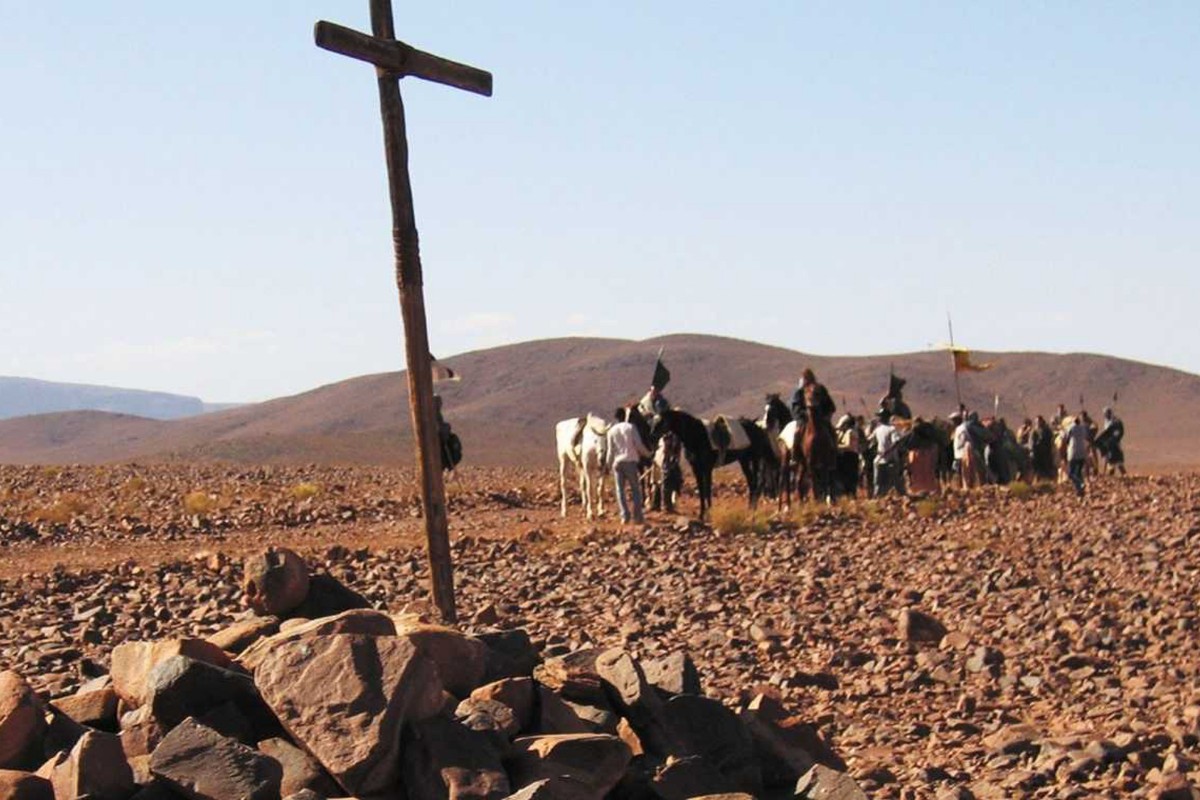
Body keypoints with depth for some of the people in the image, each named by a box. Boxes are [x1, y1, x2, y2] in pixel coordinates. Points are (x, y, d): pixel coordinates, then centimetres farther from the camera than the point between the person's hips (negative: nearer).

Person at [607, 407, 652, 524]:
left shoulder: (611, 431, 1)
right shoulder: (630, 427, -5)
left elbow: (611, 450, 1)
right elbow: (639, 445, -7)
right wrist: (647, 454, 9)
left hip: (617, 463, 1)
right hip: (630, 461, -1)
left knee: (620, 489, 6)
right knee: (635, 489, 7)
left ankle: (624, 515, -5)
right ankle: (637, 516, 1)